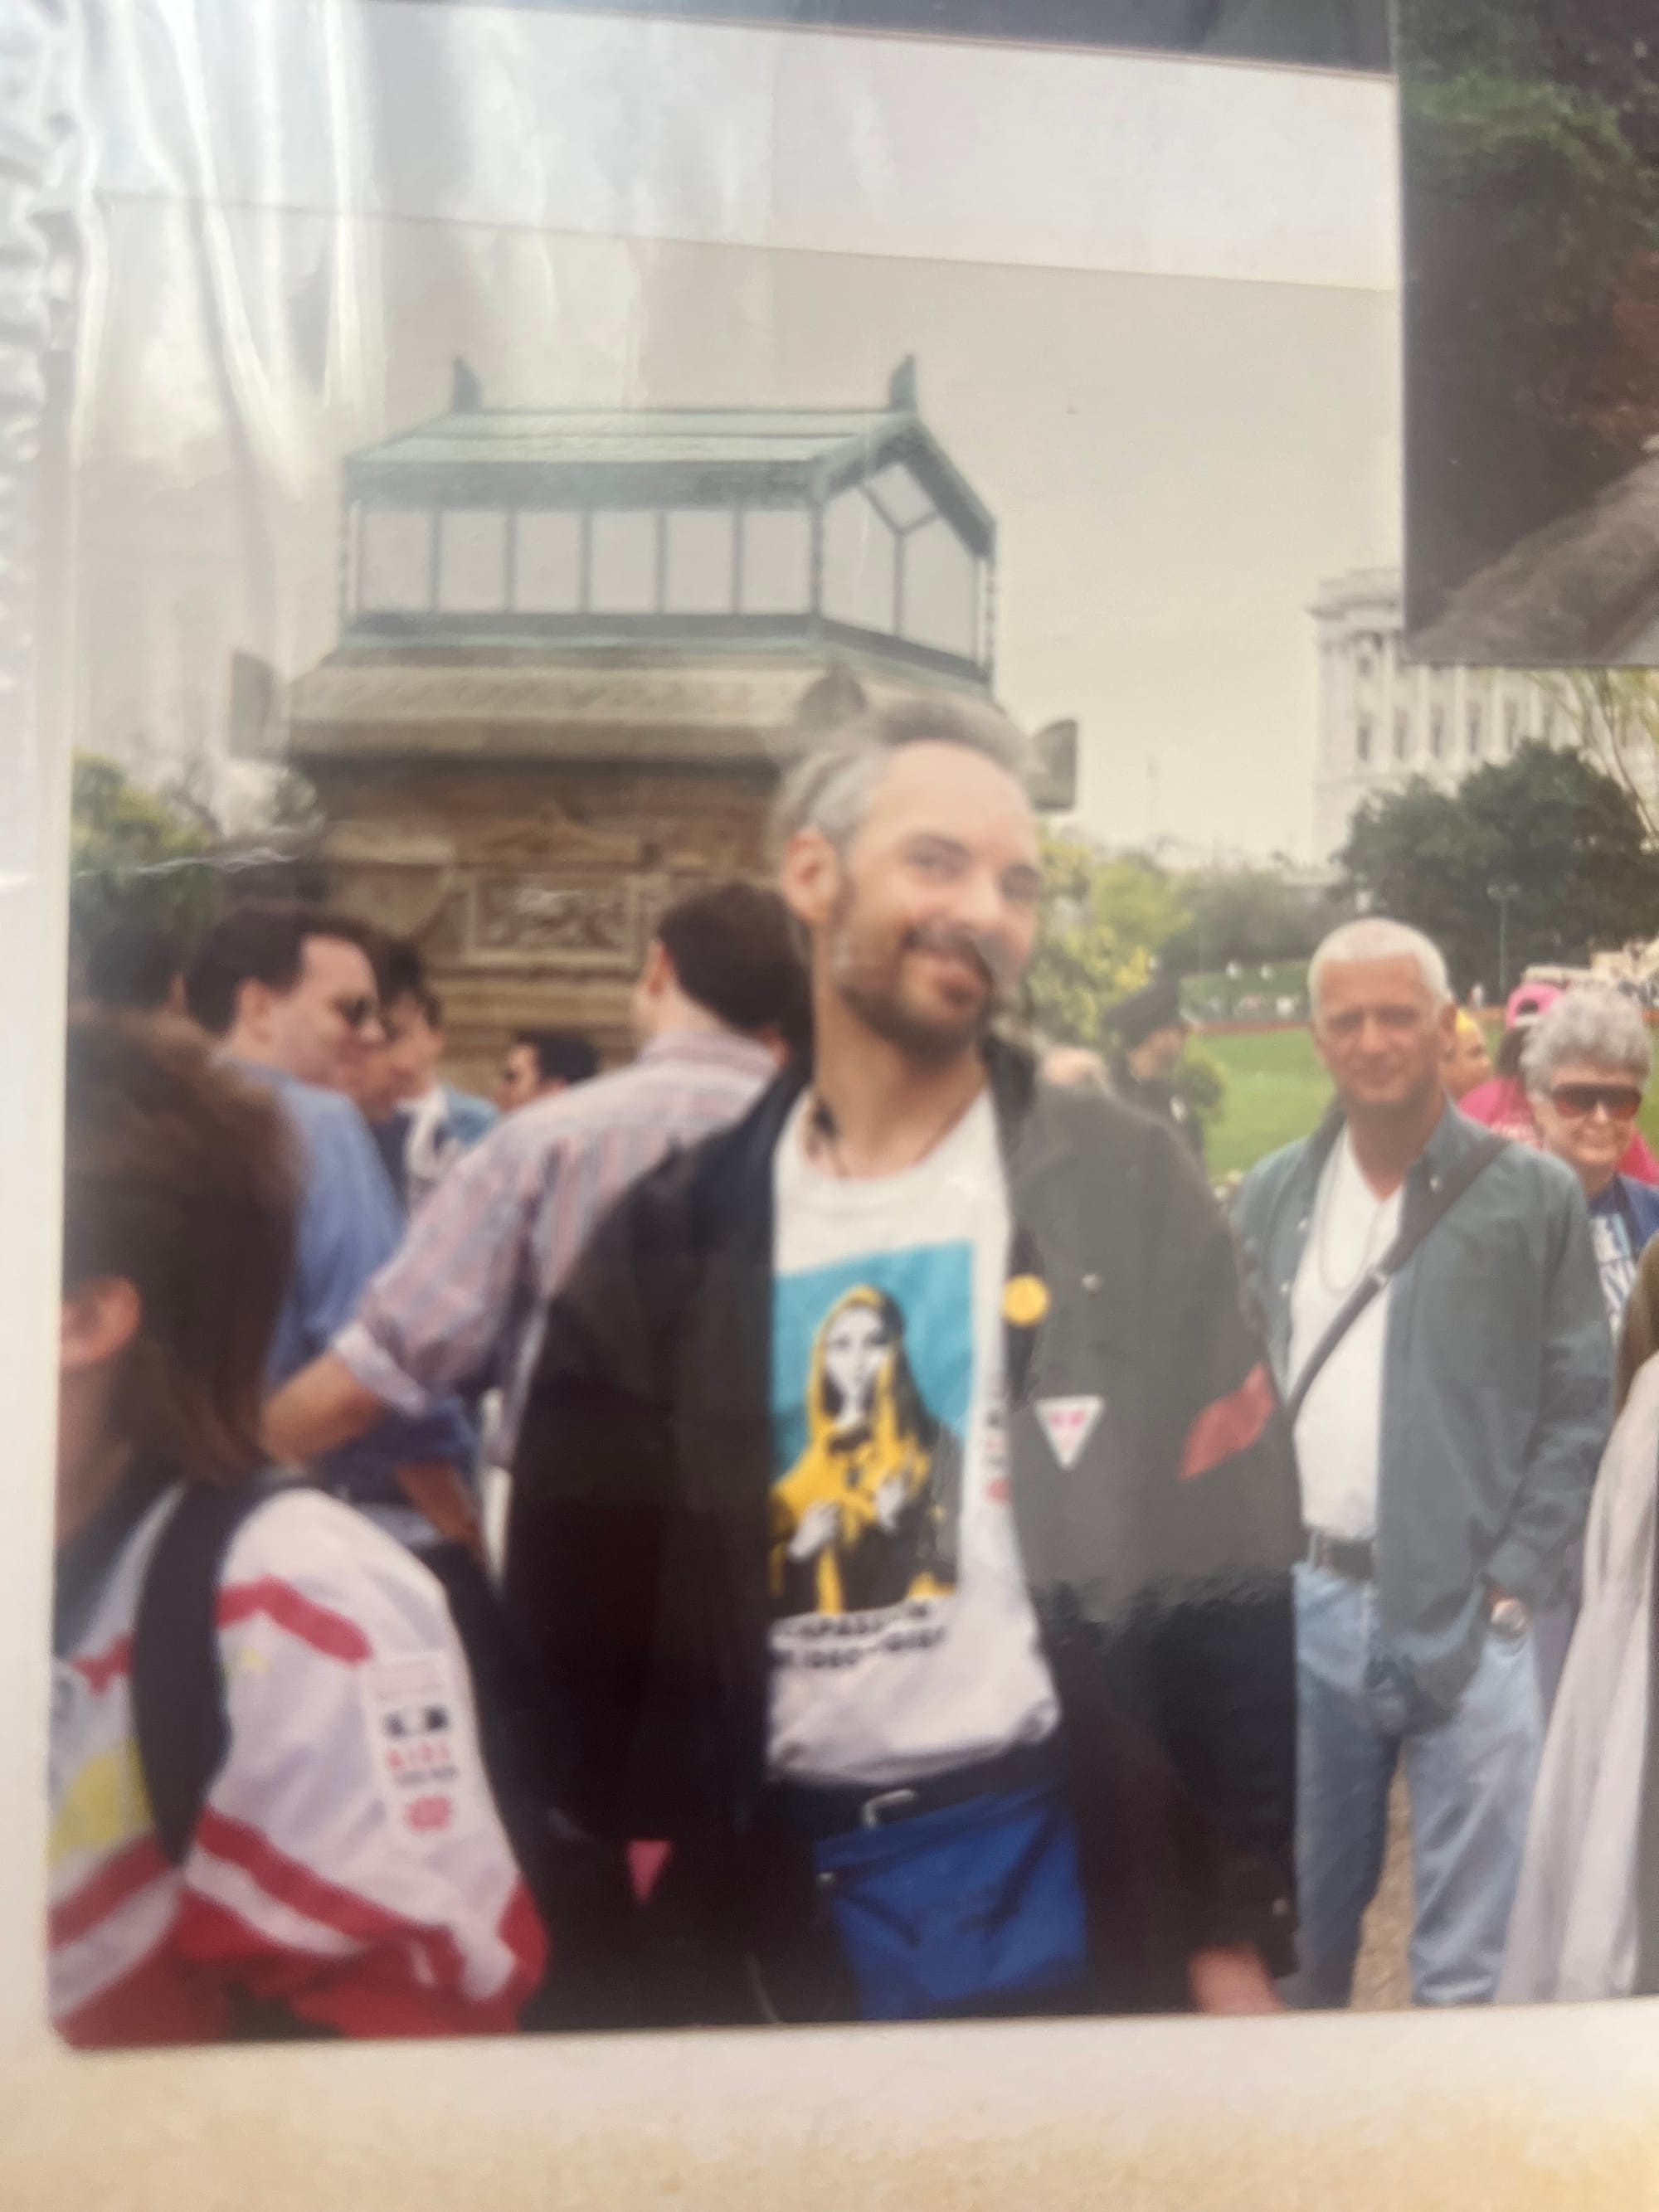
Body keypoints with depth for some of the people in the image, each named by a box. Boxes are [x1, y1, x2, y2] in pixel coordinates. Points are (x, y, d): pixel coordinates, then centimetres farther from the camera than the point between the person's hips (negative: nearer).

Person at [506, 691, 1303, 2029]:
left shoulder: (1124, 1193, -3)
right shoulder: (678, 1234, 2)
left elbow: (1229, 1583, -5)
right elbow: (580, 1586, 6)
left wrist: (1241, 1924, -6)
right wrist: (641, 1837, -2)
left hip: (1068, 1890, -1)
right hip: (767, 1912, 2)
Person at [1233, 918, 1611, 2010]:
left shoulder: (1535, 1194, -2)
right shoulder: (1272, 1195, 7)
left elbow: (1580, 1409, -2)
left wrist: (1511, 1585, -8)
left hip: (1469, 1615, -3)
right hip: (1306, 1605, 3)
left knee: (1471, 1956, 3)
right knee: (1302, 1923, 17)